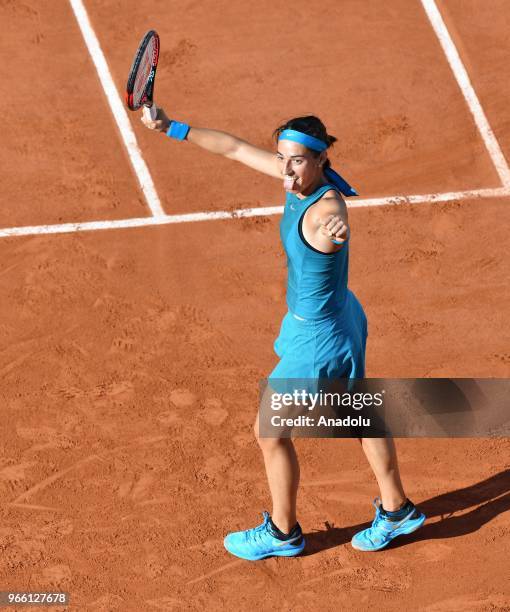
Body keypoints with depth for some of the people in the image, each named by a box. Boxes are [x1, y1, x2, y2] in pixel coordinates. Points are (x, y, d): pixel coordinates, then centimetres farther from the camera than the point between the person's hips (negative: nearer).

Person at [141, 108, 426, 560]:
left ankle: (282, 532, 32)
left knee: (269, 432, 10)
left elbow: (335, 225, -61)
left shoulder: (326, 210, -34)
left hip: (318, 339, -9)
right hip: (342, 320, 9)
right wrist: (174, 129, 3)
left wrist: (336, 232, -84)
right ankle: (396, 510, 46)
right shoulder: (302, 177, -10)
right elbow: (238, 149, 2)